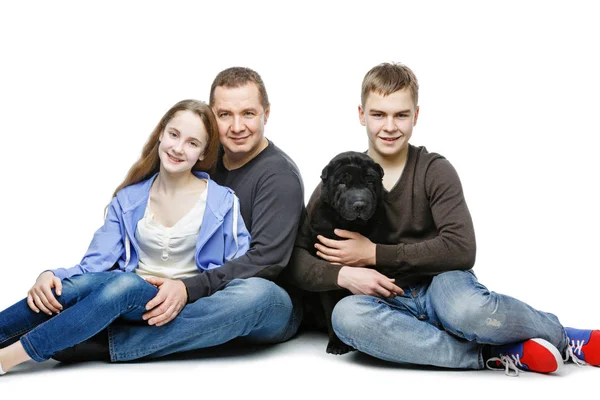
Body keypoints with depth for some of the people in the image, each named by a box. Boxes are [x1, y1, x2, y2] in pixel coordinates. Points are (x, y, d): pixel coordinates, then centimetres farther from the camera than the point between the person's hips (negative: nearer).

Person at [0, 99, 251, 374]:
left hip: (185, 308, -3)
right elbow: (96, 262, 0)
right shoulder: (128, 199, 7)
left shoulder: (222, 202, -1)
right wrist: (52, 276, -20)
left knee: (128, 285, -35)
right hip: (129, 302, 3)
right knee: (84, 282, -32)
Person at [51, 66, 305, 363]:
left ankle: (104, 343, -37)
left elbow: (266, 258, -21)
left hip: (273, 307, -6)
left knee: (254, 292, -40)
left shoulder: (279, 175, -10)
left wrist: (190, 288, -32)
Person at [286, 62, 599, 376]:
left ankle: (561, 335, -7)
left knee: (465, 308, -39)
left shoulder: (435, 171, -2)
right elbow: (296, 258, -2)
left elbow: (461, 250, -16)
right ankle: (493, 355, -24)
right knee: (346, 314, -35)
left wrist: (375, 254, -15)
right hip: (387, 301, 2)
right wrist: (342, 274, -22)